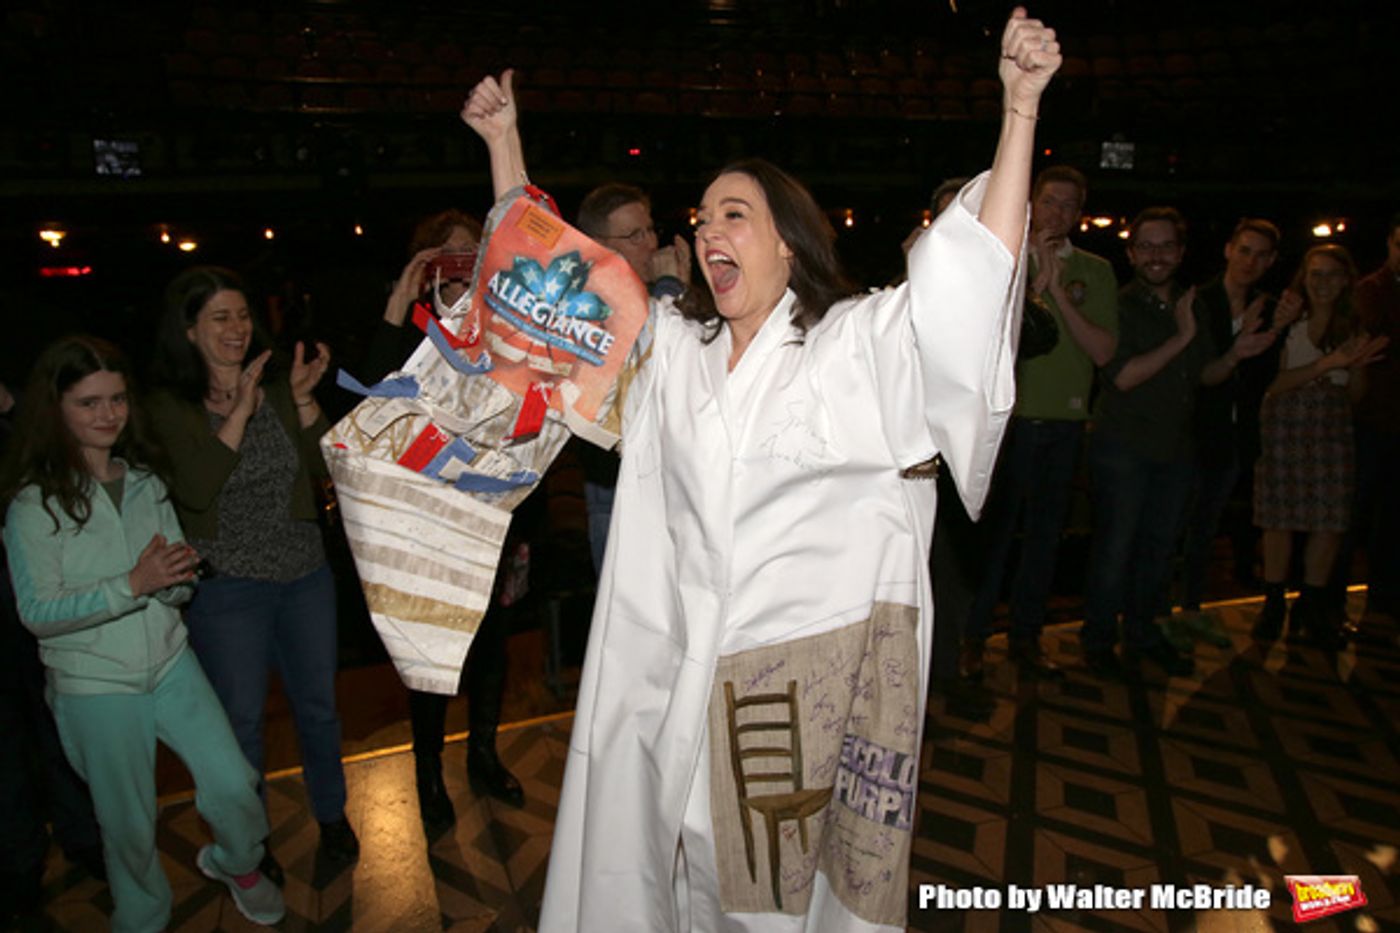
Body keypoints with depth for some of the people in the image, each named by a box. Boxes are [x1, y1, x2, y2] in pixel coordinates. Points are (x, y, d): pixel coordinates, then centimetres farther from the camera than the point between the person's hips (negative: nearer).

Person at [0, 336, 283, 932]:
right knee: (129, 827, 11)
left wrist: (175, 576, -17)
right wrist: (133, 584, -26)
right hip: (95, 687, -4)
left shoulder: (146, 482, 4)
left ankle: (237, 864, 33)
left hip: (170, 664, 4)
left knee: (234, 787, 1)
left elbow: (177, 588, 7)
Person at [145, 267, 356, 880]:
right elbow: (195, 489, -21)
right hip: (227, 586, -3)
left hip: (305, 575, 3)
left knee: (318, 704, 15)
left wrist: (303, 398, -16)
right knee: (241, 720, 10)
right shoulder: (169, 407, -8)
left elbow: (324, 464, -5)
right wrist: (239, 410, -24)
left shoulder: (276, 389, 1)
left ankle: (331, 815, 37)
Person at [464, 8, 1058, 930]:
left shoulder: (861, 339, -6)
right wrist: (504, 139, 10)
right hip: (688, 670, 4)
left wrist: (1021, 108, -26)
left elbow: (973, 274, -19)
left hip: (826, 670, -4)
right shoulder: (669, 344, 7)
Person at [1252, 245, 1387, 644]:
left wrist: (1359, 363, -9)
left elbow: (1356, 391, 11)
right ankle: (1273, 603, 15)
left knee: (1331, 520, 3)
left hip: (1335, 424, 3)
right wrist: (1327, 363, -17)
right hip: (1286, 422, -3)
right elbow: (1274, 383, -8)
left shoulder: (1353, 324, 10)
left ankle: (1313, 606, 18)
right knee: (1280, 516, 1)